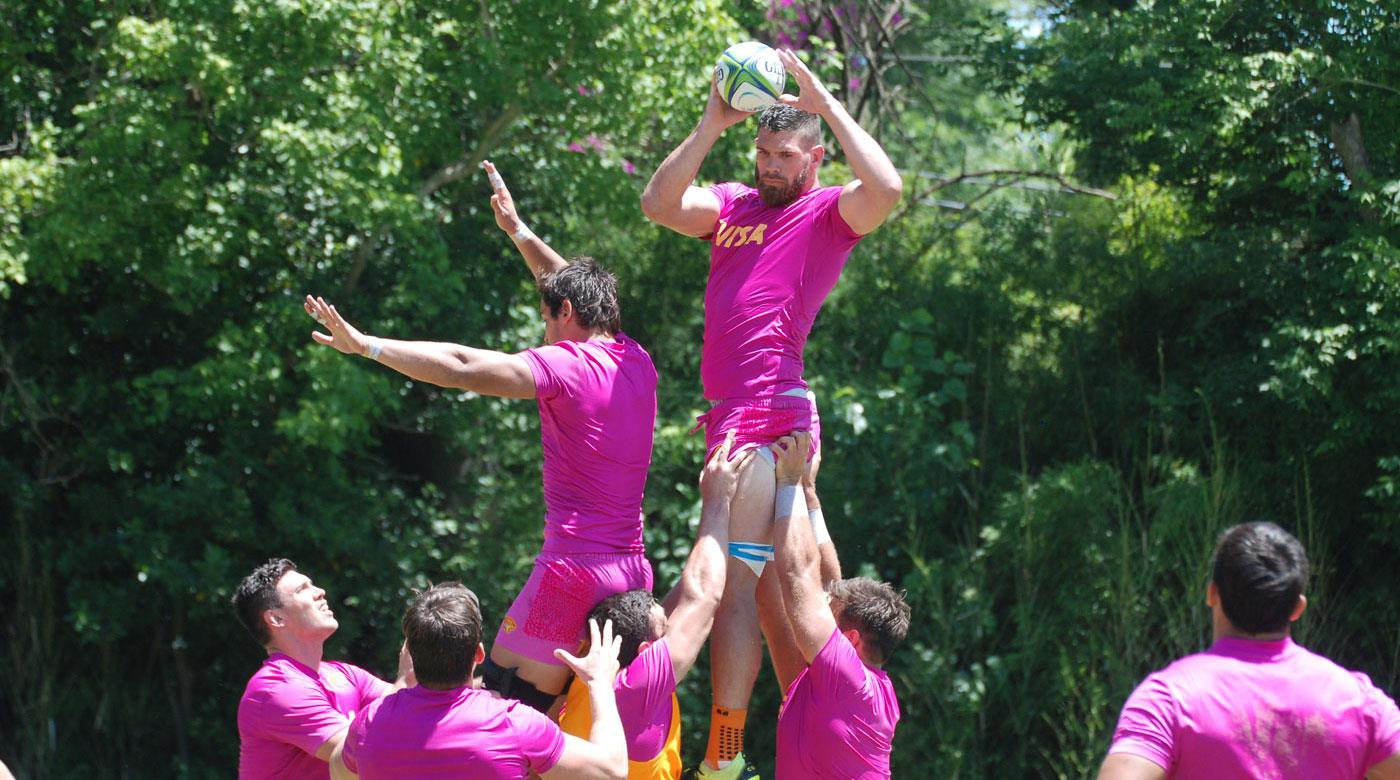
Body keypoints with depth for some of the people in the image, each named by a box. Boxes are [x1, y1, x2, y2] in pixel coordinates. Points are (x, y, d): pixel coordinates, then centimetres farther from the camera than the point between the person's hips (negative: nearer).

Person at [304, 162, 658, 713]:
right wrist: (518, 230, 41)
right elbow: (577, 288, 30)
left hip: (574, 569, -8)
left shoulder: (566, 366, -9)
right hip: (633, 572, 8)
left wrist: (365, 345, -12)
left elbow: (462, 367, -15)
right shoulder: (638, 363, 13)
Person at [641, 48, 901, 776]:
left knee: (735, 581, -12)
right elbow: (659, 203, 3)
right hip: (728, 412, 8)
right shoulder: (732, 204, 17)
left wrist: (826, 104, -11)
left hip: (768, 415, -7)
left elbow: (887, 187, -18)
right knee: (769, 586, 11)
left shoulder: (829, 213, 2)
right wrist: (711, 126, -6)